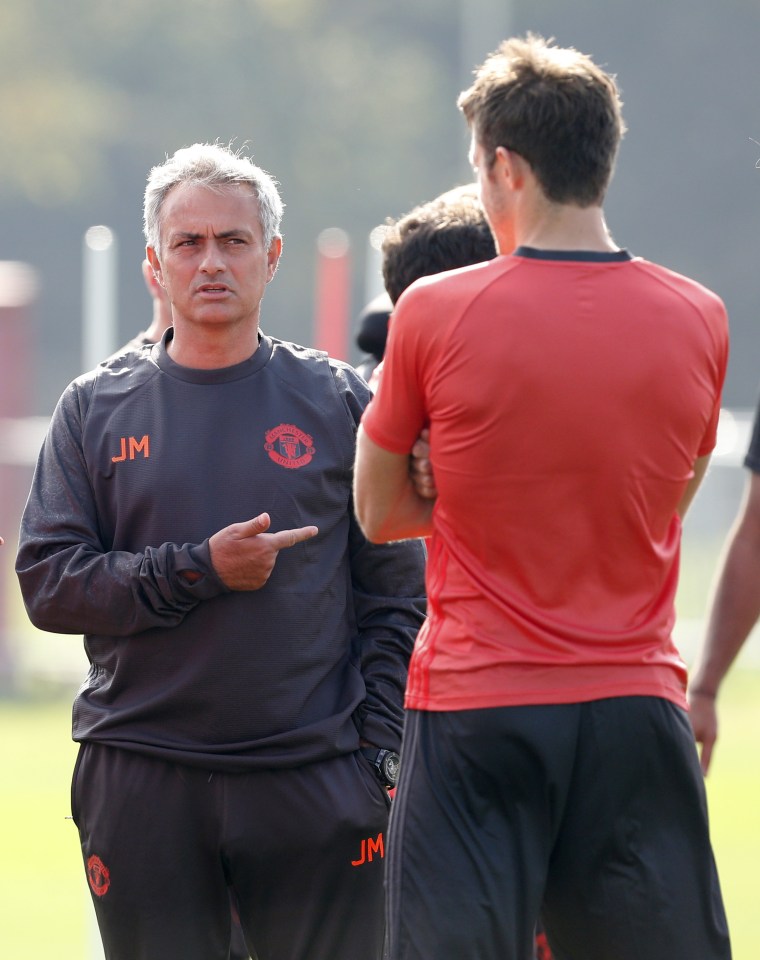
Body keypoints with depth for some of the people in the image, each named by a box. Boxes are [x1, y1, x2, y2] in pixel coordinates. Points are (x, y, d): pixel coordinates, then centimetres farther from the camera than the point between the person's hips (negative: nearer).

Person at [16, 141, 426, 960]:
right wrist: (200, 570, -11)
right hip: (141, 787, 1)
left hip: (315, 780, -1)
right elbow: (48, 583, 1)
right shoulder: (96, 410, 9)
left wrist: (380, 752, -2)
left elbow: (397, 593, 7)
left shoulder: (339, 402, 8)